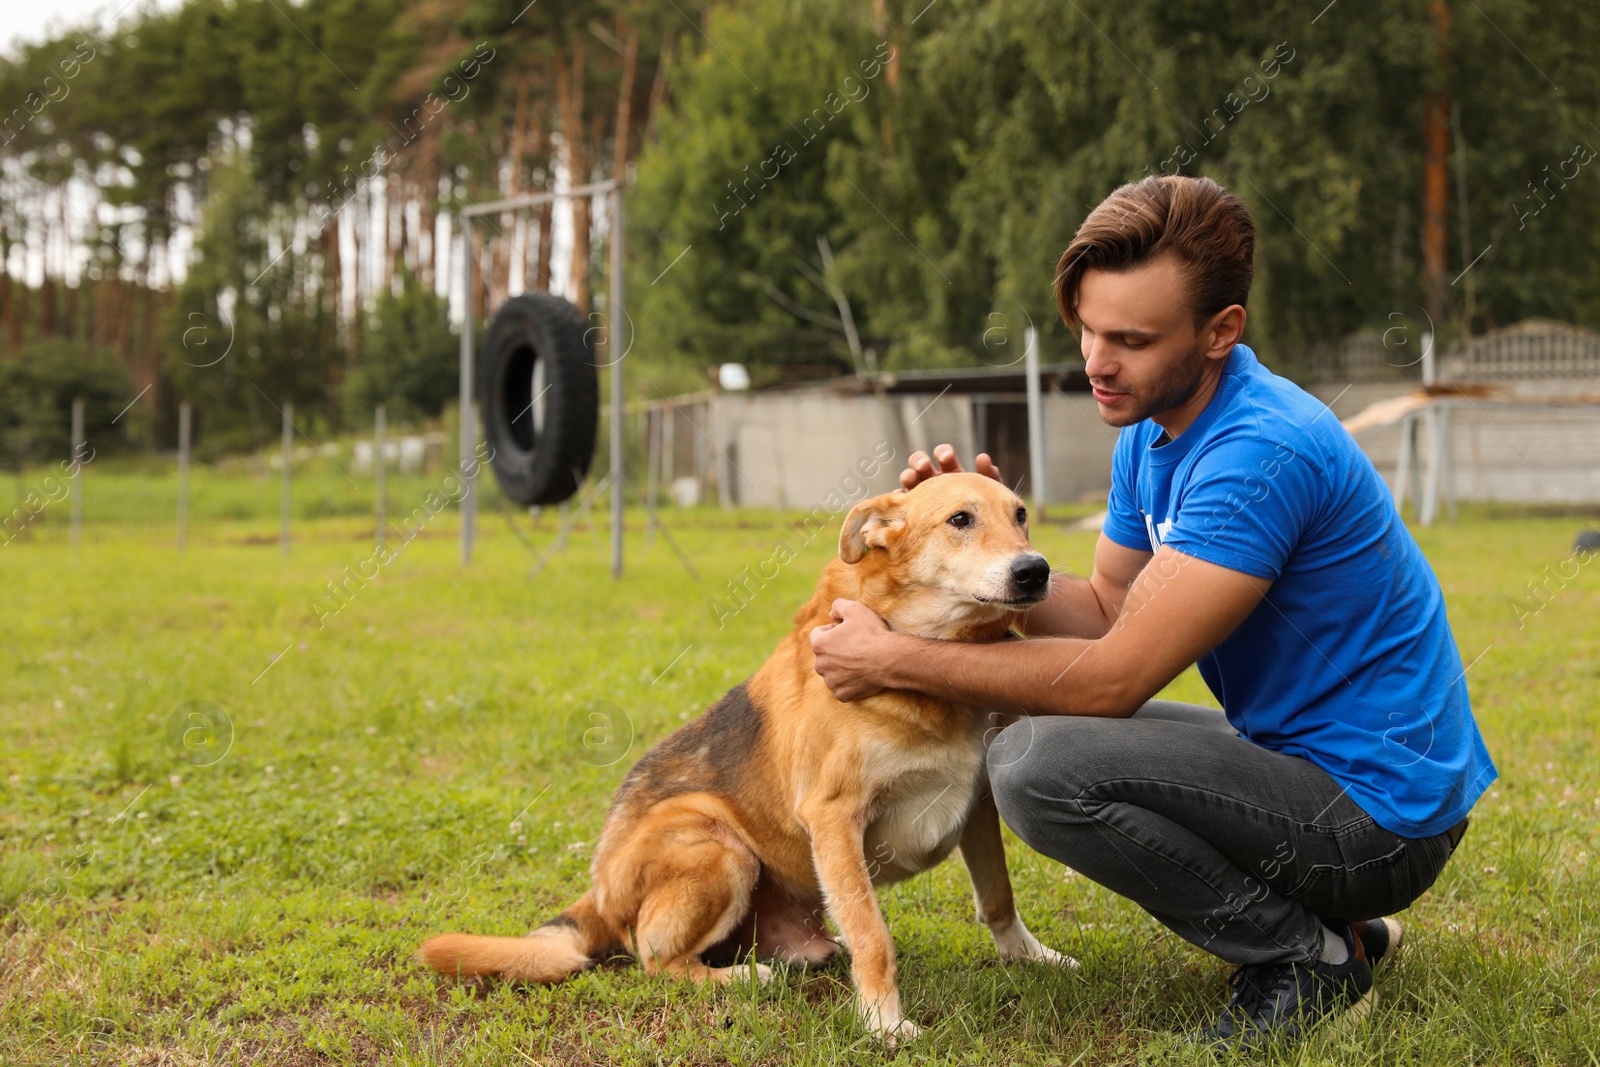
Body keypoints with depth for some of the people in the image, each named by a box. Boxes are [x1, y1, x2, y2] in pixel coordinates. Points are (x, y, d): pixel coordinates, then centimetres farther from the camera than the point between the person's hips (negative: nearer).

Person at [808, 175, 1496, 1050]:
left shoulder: (1262, 455, -25)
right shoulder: (1151, 431, 5)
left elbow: (1115, 677, -24)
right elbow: (1107, 610, 11)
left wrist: (895, 660, -17)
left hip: (1376, 810, -10)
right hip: (1294, 747, 10)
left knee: (1036, 764, -24)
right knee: (1021, 717, 19)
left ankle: (1310, 961, -7)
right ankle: (1324, 919, 13)